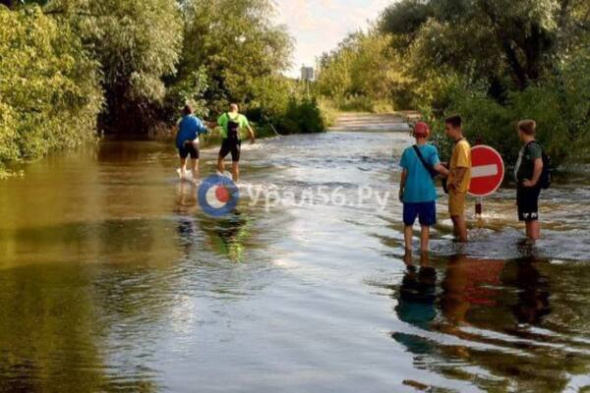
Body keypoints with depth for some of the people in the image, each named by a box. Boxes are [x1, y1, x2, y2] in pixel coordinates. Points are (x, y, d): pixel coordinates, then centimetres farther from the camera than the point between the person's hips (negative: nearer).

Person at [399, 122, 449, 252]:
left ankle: (408, 250, 6)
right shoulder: (431, 150, -7)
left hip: (410, 194, 1)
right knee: (425, 225, 10)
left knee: (408, 223, 12)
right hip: (427, 194, -1)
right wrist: (448, 172, -4)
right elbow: (436, 166, -20)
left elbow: (404, 173, 1)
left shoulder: (408, 152, -1)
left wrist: (401, 189, 12)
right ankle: (423, 252, 11)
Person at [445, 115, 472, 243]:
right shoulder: (458, 144, 12)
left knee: (457, 214, -5)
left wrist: (455, 183, -21)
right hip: (456, 186, 10)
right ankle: (457, 237, 24)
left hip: (458, 186, -10)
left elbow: (463, 167, -24)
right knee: (455, 214, 16)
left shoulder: (461, 145, -19)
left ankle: (463, 240, 0)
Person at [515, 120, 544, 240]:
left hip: (530, 187, -10)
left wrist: (533, 182, -23)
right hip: (524, 186, 10)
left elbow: (539, 165, -30)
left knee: (532, 216, -7)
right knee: (527, 216, 16)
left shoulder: (533, 146, -17)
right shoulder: (526, 146, 13)